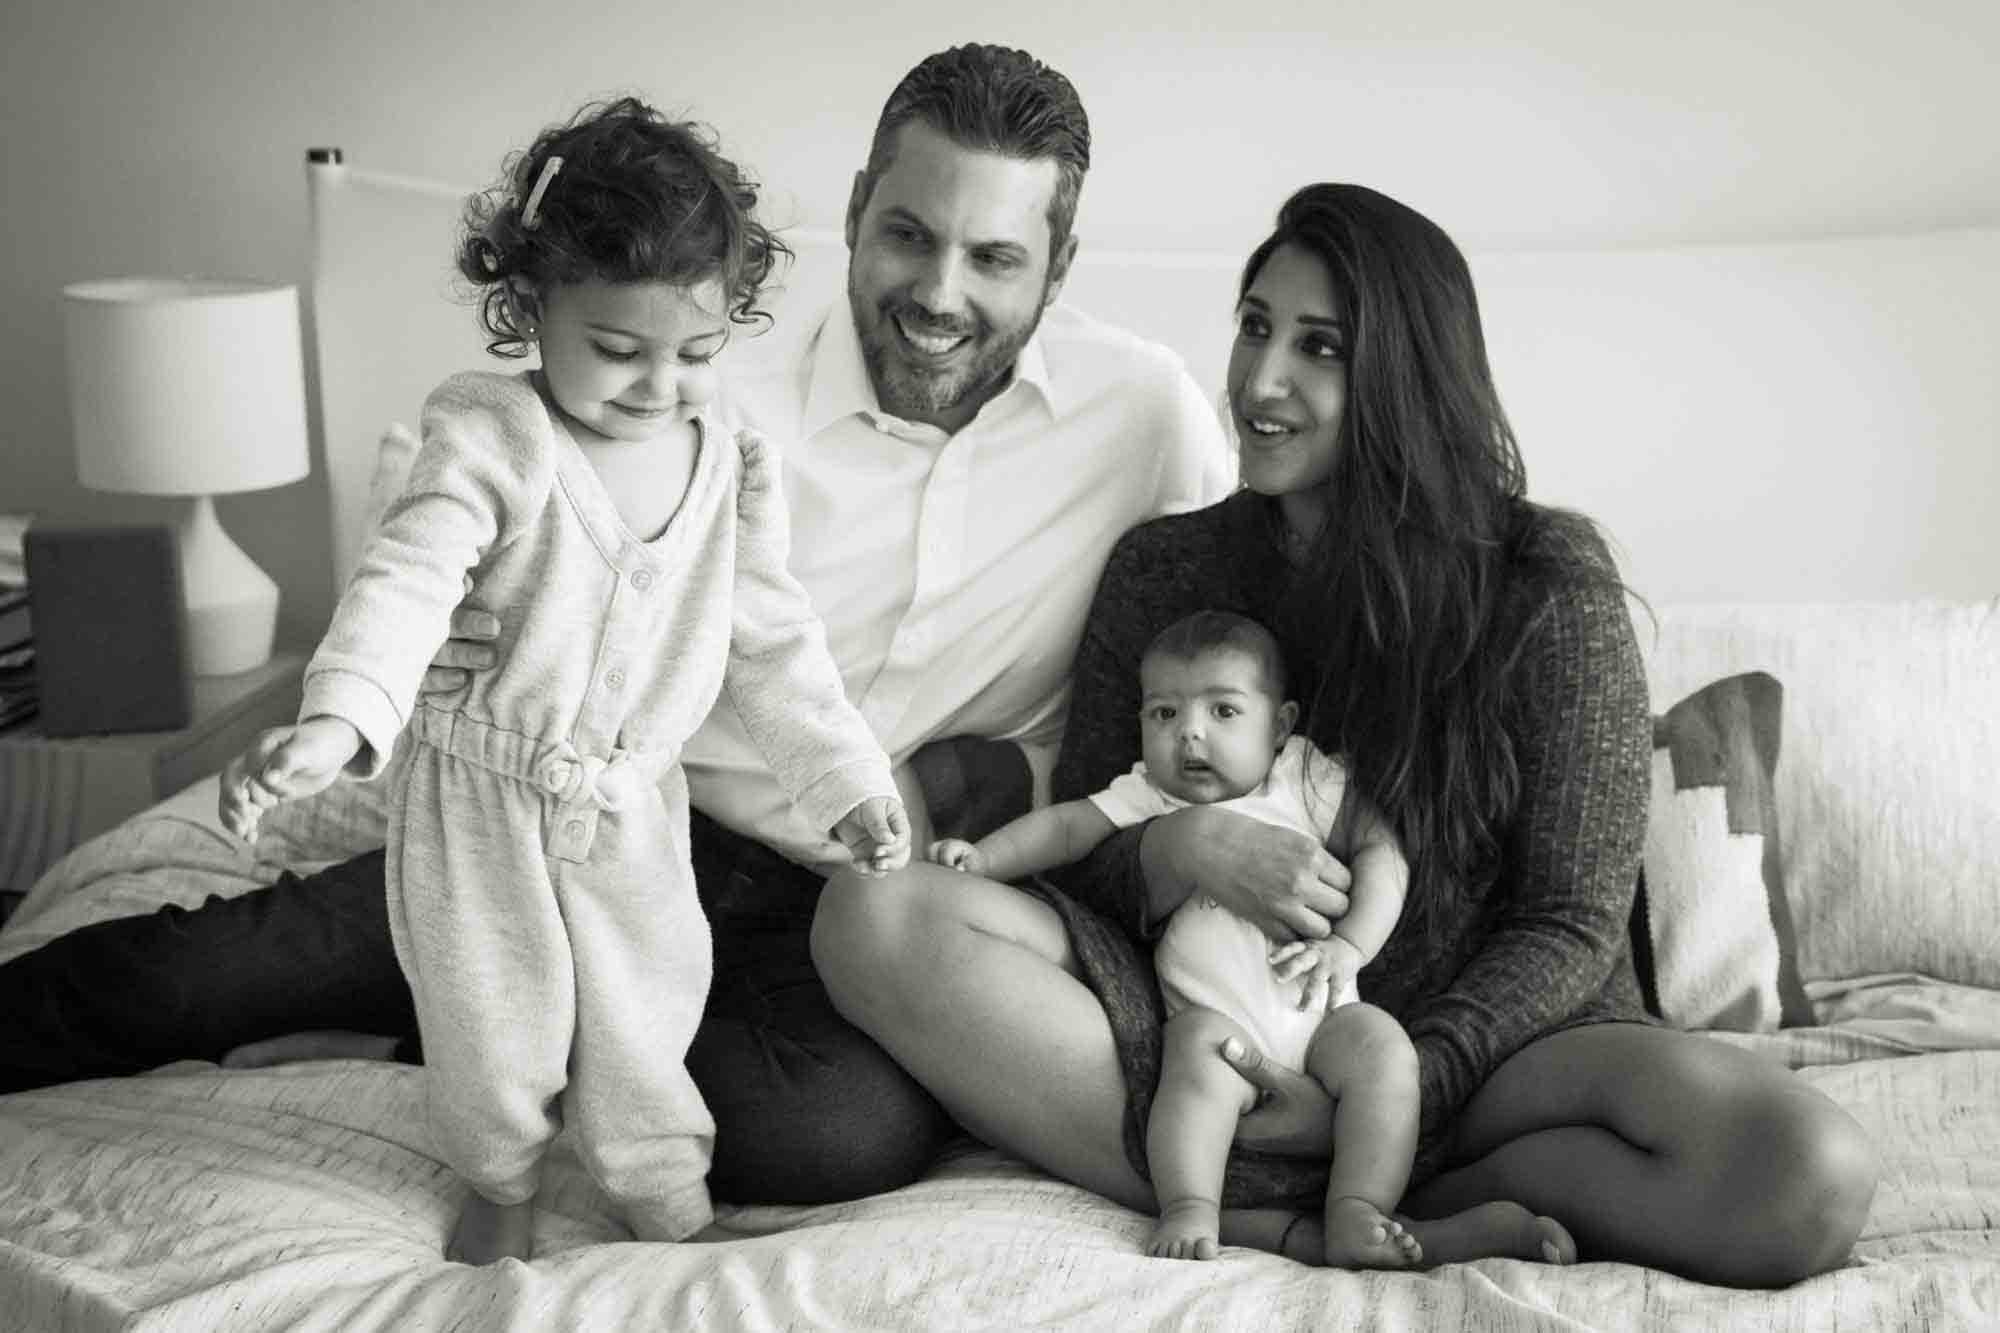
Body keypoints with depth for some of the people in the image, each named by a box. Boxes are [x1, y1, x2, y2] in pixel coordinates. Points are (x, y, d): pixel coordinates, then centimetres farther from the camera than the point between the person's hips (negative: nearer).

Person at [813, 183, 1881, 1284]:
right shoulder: (1160, 571, 5)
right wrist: (1179, 851, -18)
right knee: (874, 916, -22)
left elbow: (1570, 925, -4)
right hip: (1212, 1026, 2)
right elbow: (1073, 853, 6)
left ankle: (1239, 1217, -22)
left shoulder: (1548, 584, -3)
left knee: (1811, 1178, -31)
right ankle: (1309, 1237, -25)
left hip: (1465, 1042, -2)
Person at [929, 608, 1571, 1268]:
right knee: (1200, 1060, -33)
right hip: (1216, 1015, -1)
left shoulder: (1305, 780, 12)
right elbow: (1064, 827, 9)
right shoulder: (1145, 798, 15)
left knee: (1382, 1050, -25)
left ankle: (1356, 1217, -31)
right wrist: (982, 856, -8)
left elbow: (1382, 852, 6)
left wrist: (1348, 945, -9)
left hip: (1321, 1011, 1)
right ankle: (1190, 1210, -36)